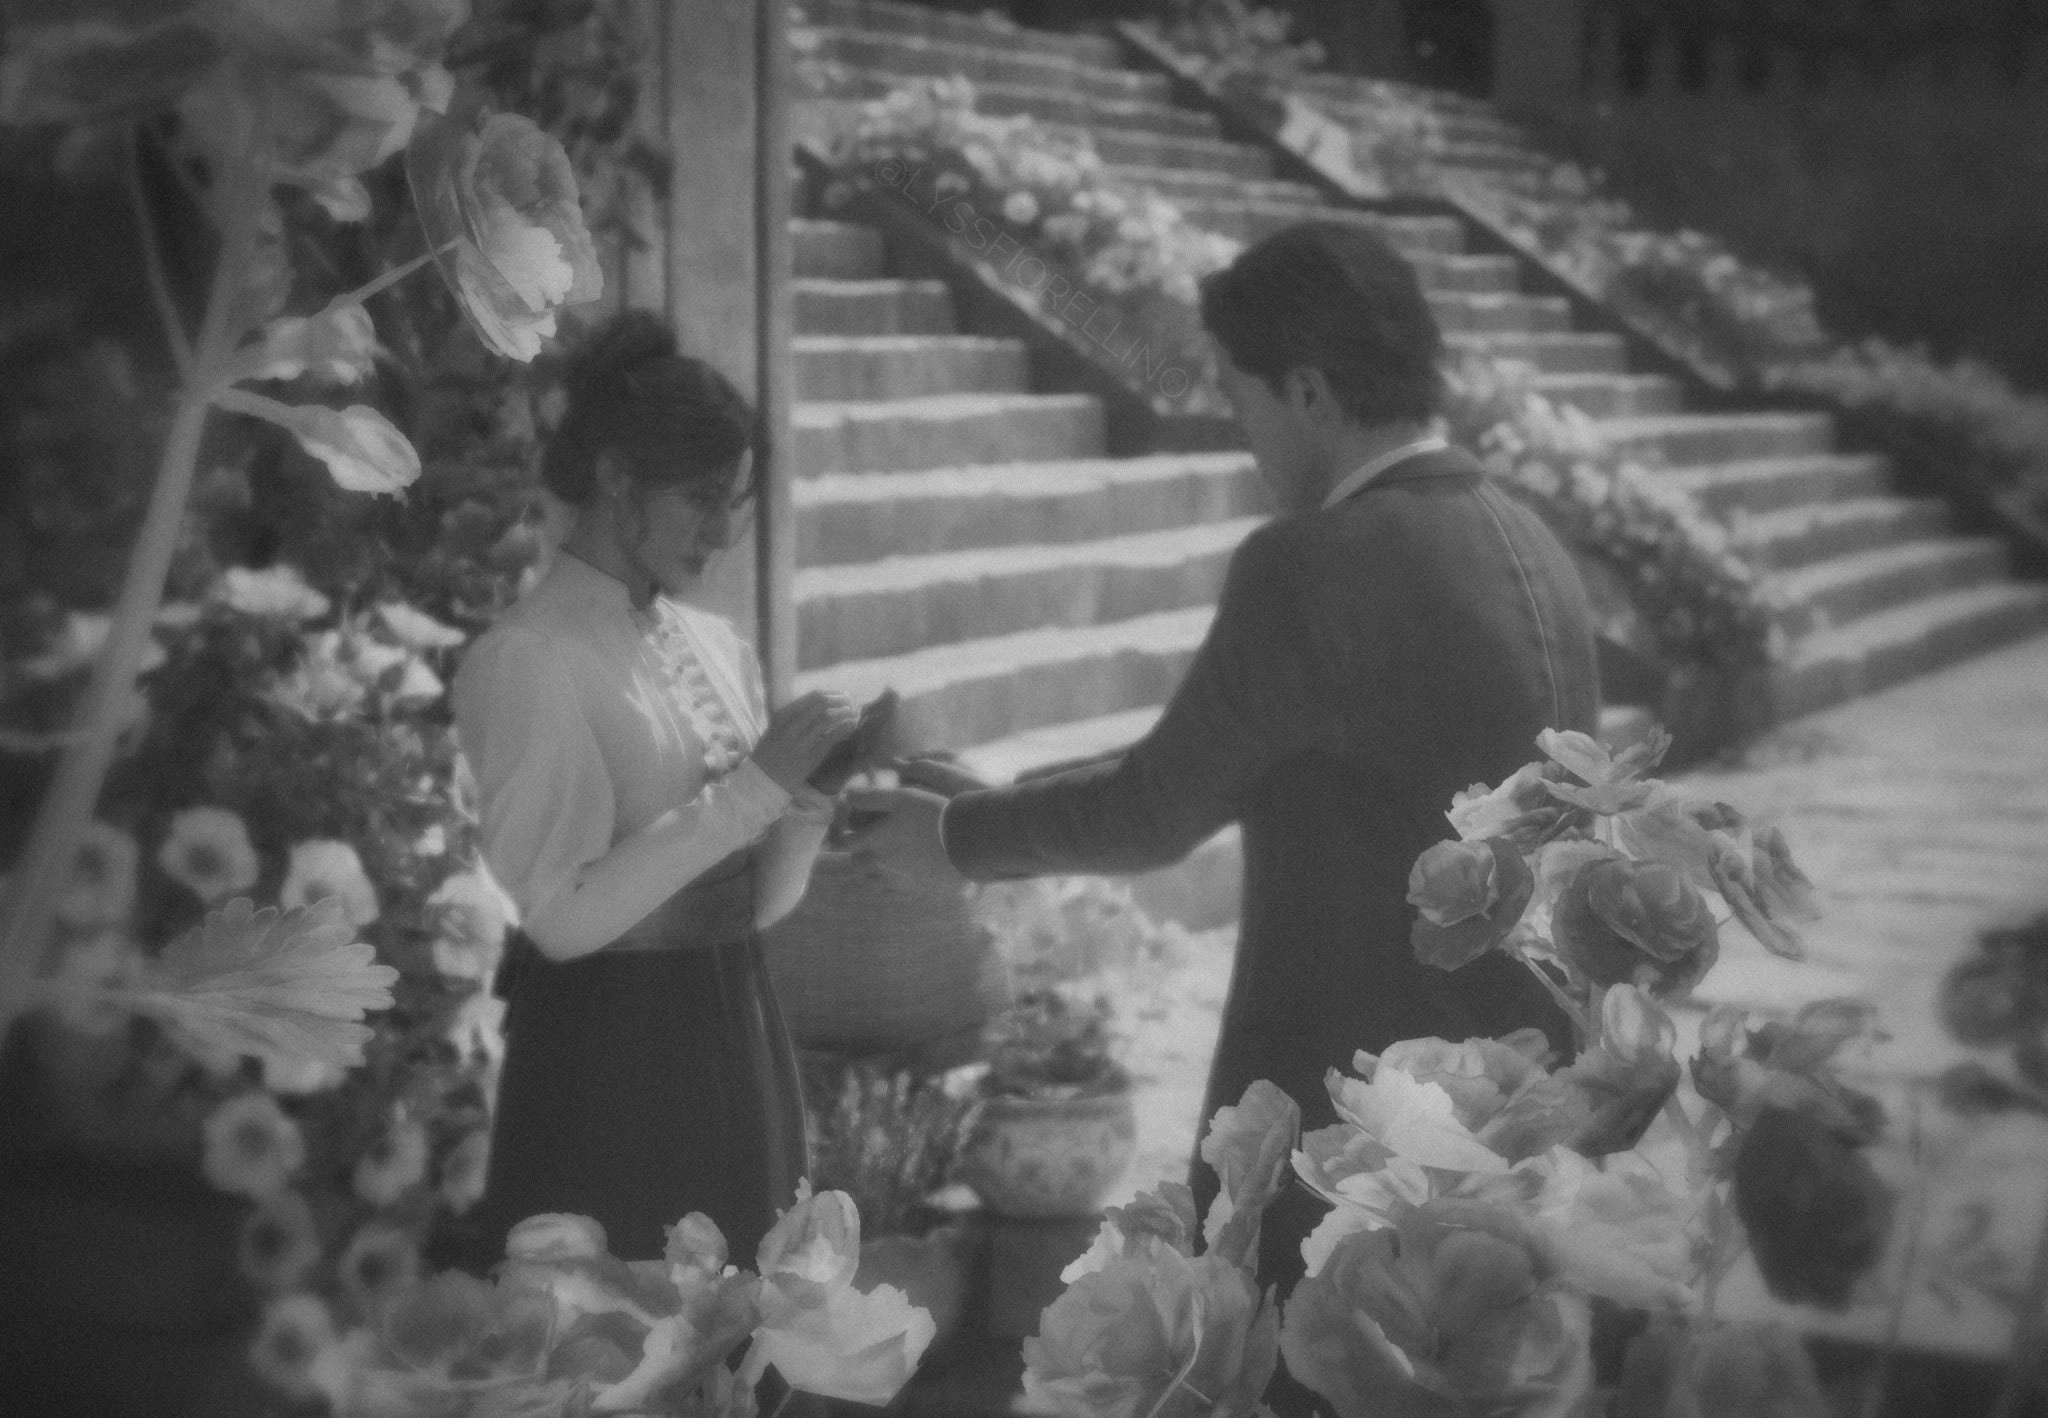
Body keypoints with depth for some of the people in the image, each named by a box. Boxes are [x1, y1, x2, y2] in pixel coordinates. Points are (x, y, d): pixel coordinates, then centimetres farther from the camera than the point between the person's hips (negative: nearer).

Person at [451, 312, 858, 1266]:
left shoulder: (716, 647, 11)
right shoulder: (527, 659, -9)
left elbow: (756, 901, 13)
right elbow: (564, 916, -17)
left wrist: (810, 808, -7)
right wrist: (753, 786, -18)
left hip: (737, 1044, 6)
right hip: (609, 1056, -6)